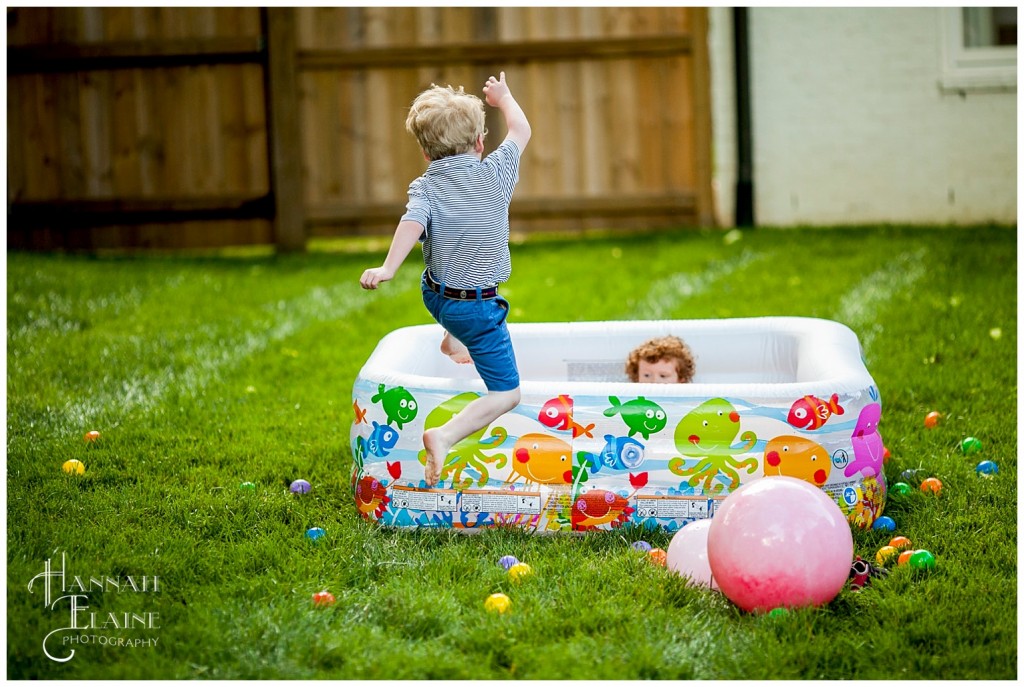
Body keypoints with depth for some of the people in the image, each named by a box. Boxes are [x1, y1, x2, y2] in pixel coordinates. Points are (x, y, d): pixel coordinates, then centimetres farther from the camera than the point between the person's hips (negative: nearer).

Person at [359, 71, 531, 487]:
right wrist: (503, 97, 24)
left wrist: (388, 268, -41)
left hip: (436, 296, 5)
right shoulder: (495, 174, -11)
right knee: (507, 394, -3)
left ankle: (453, 343, 61)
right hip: (477, 308, -4)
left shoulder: (425, 188, -10)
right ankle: (445, 436, -23)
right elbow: (522, 131, 6)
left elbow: (413, 224, -30)